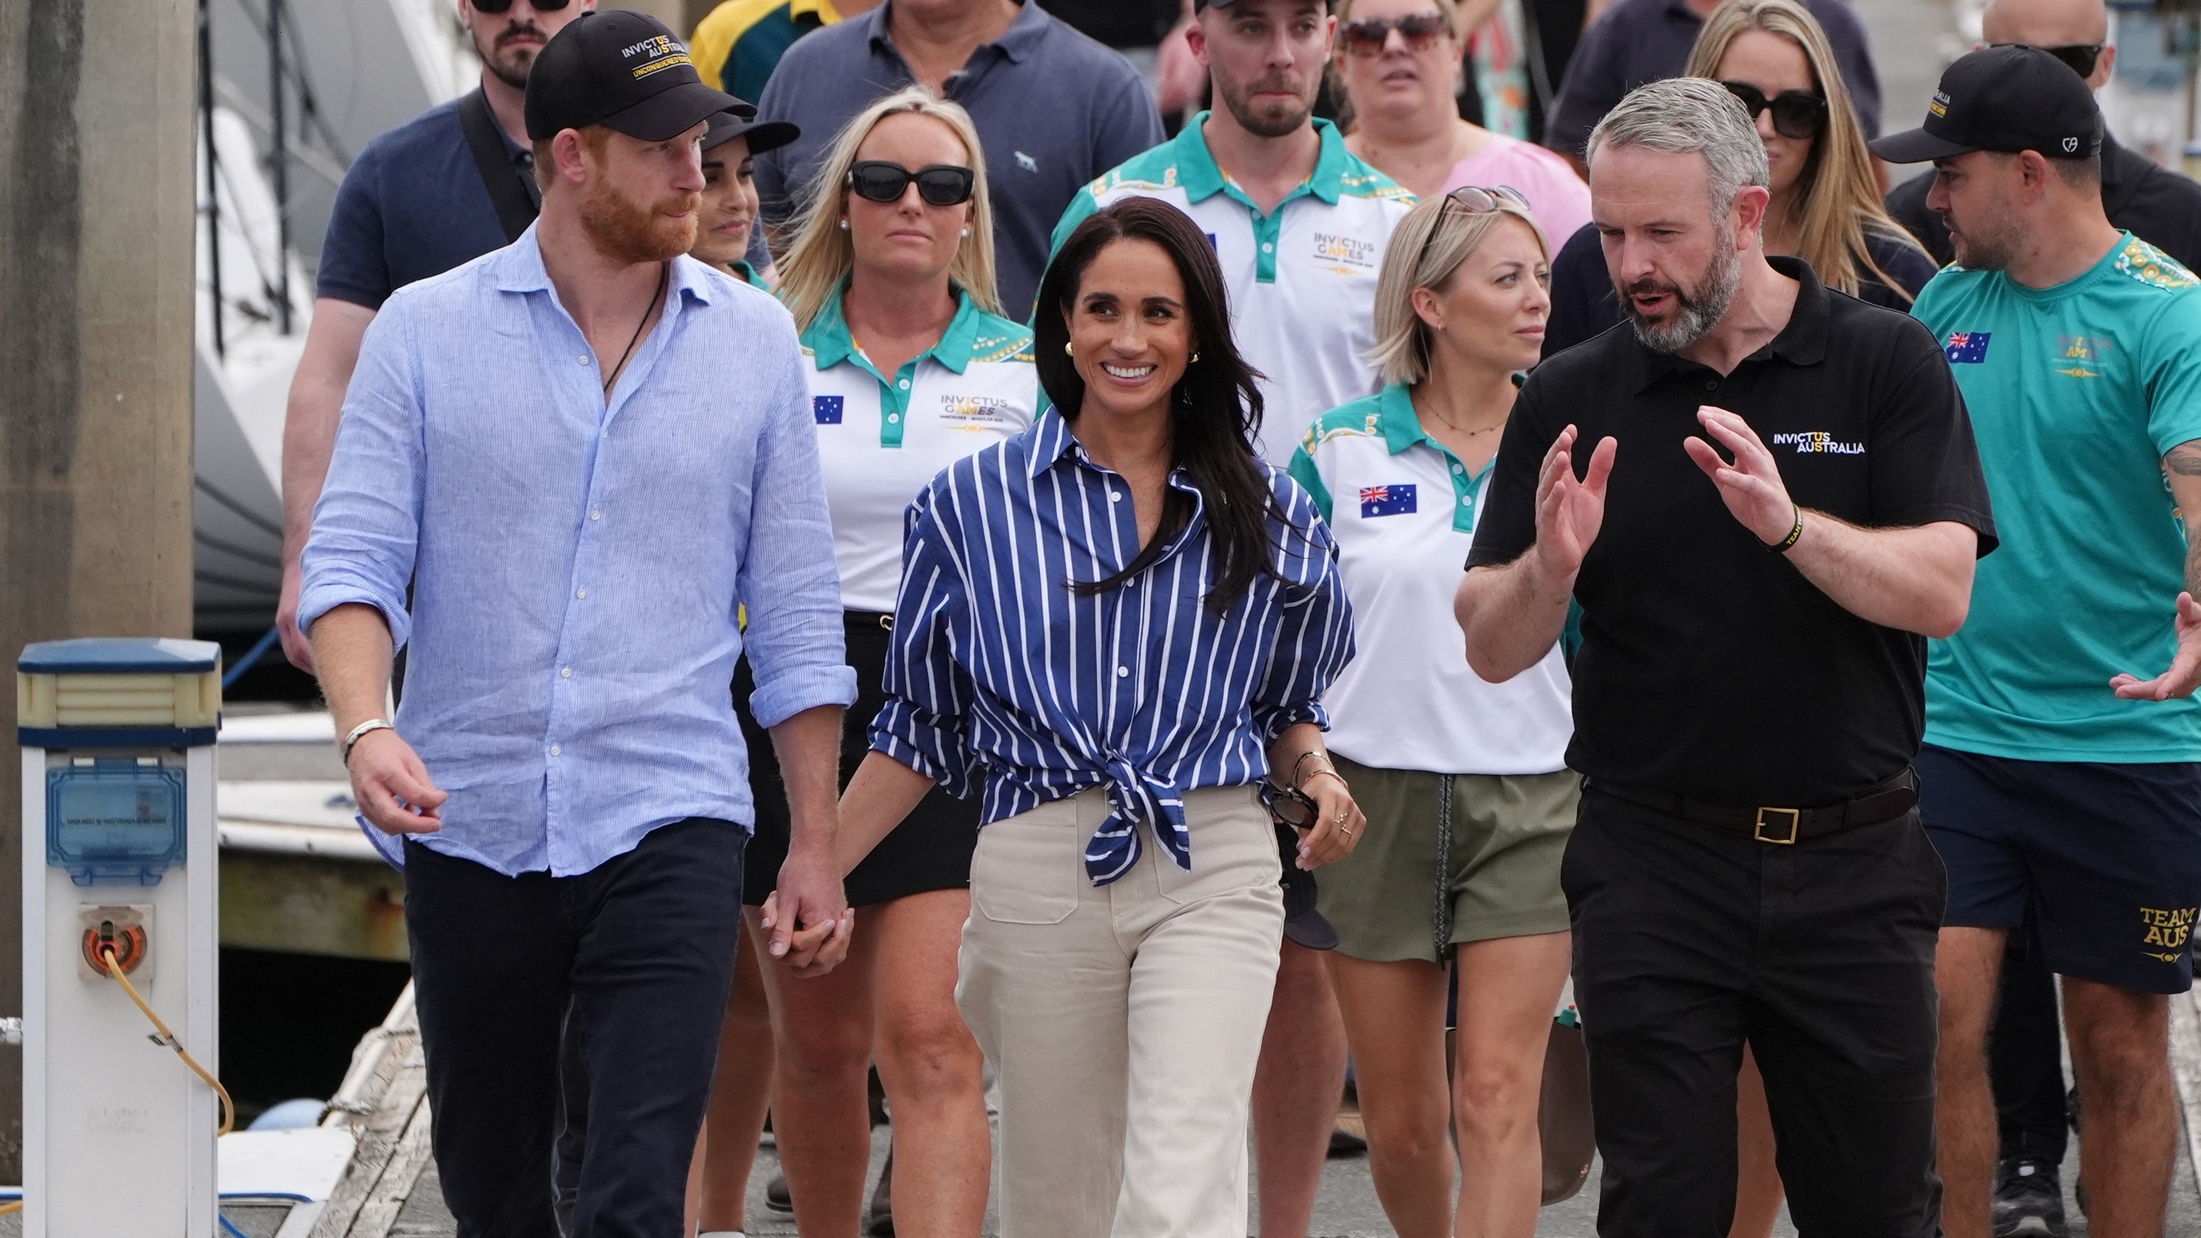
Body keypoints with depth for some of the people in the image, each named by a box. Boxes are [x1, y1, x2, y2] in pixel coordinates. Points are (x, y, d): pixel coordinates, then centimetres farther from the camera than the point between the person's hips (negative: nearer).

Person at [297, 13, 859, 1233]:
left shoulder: (754, 343, 6)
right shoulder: (424, 332, 2)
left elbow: (792, 610, 10)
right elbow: (354, 556, -3)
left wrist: (814, 843, 9)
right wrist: (365, 729, -23)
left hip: (666, 826, -1)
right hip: (470, 826, 1)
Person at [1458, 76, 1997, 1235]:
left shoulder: (1885, 364, 0)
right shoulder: (1572, 399, 4)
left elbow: (1940, 592, -11)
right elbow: (1490, 649, 1)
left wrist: (1788, 525, -27)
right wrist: (1552, 565, -21)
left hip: (1852, 865, -1)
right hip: (1652, 866, 1)